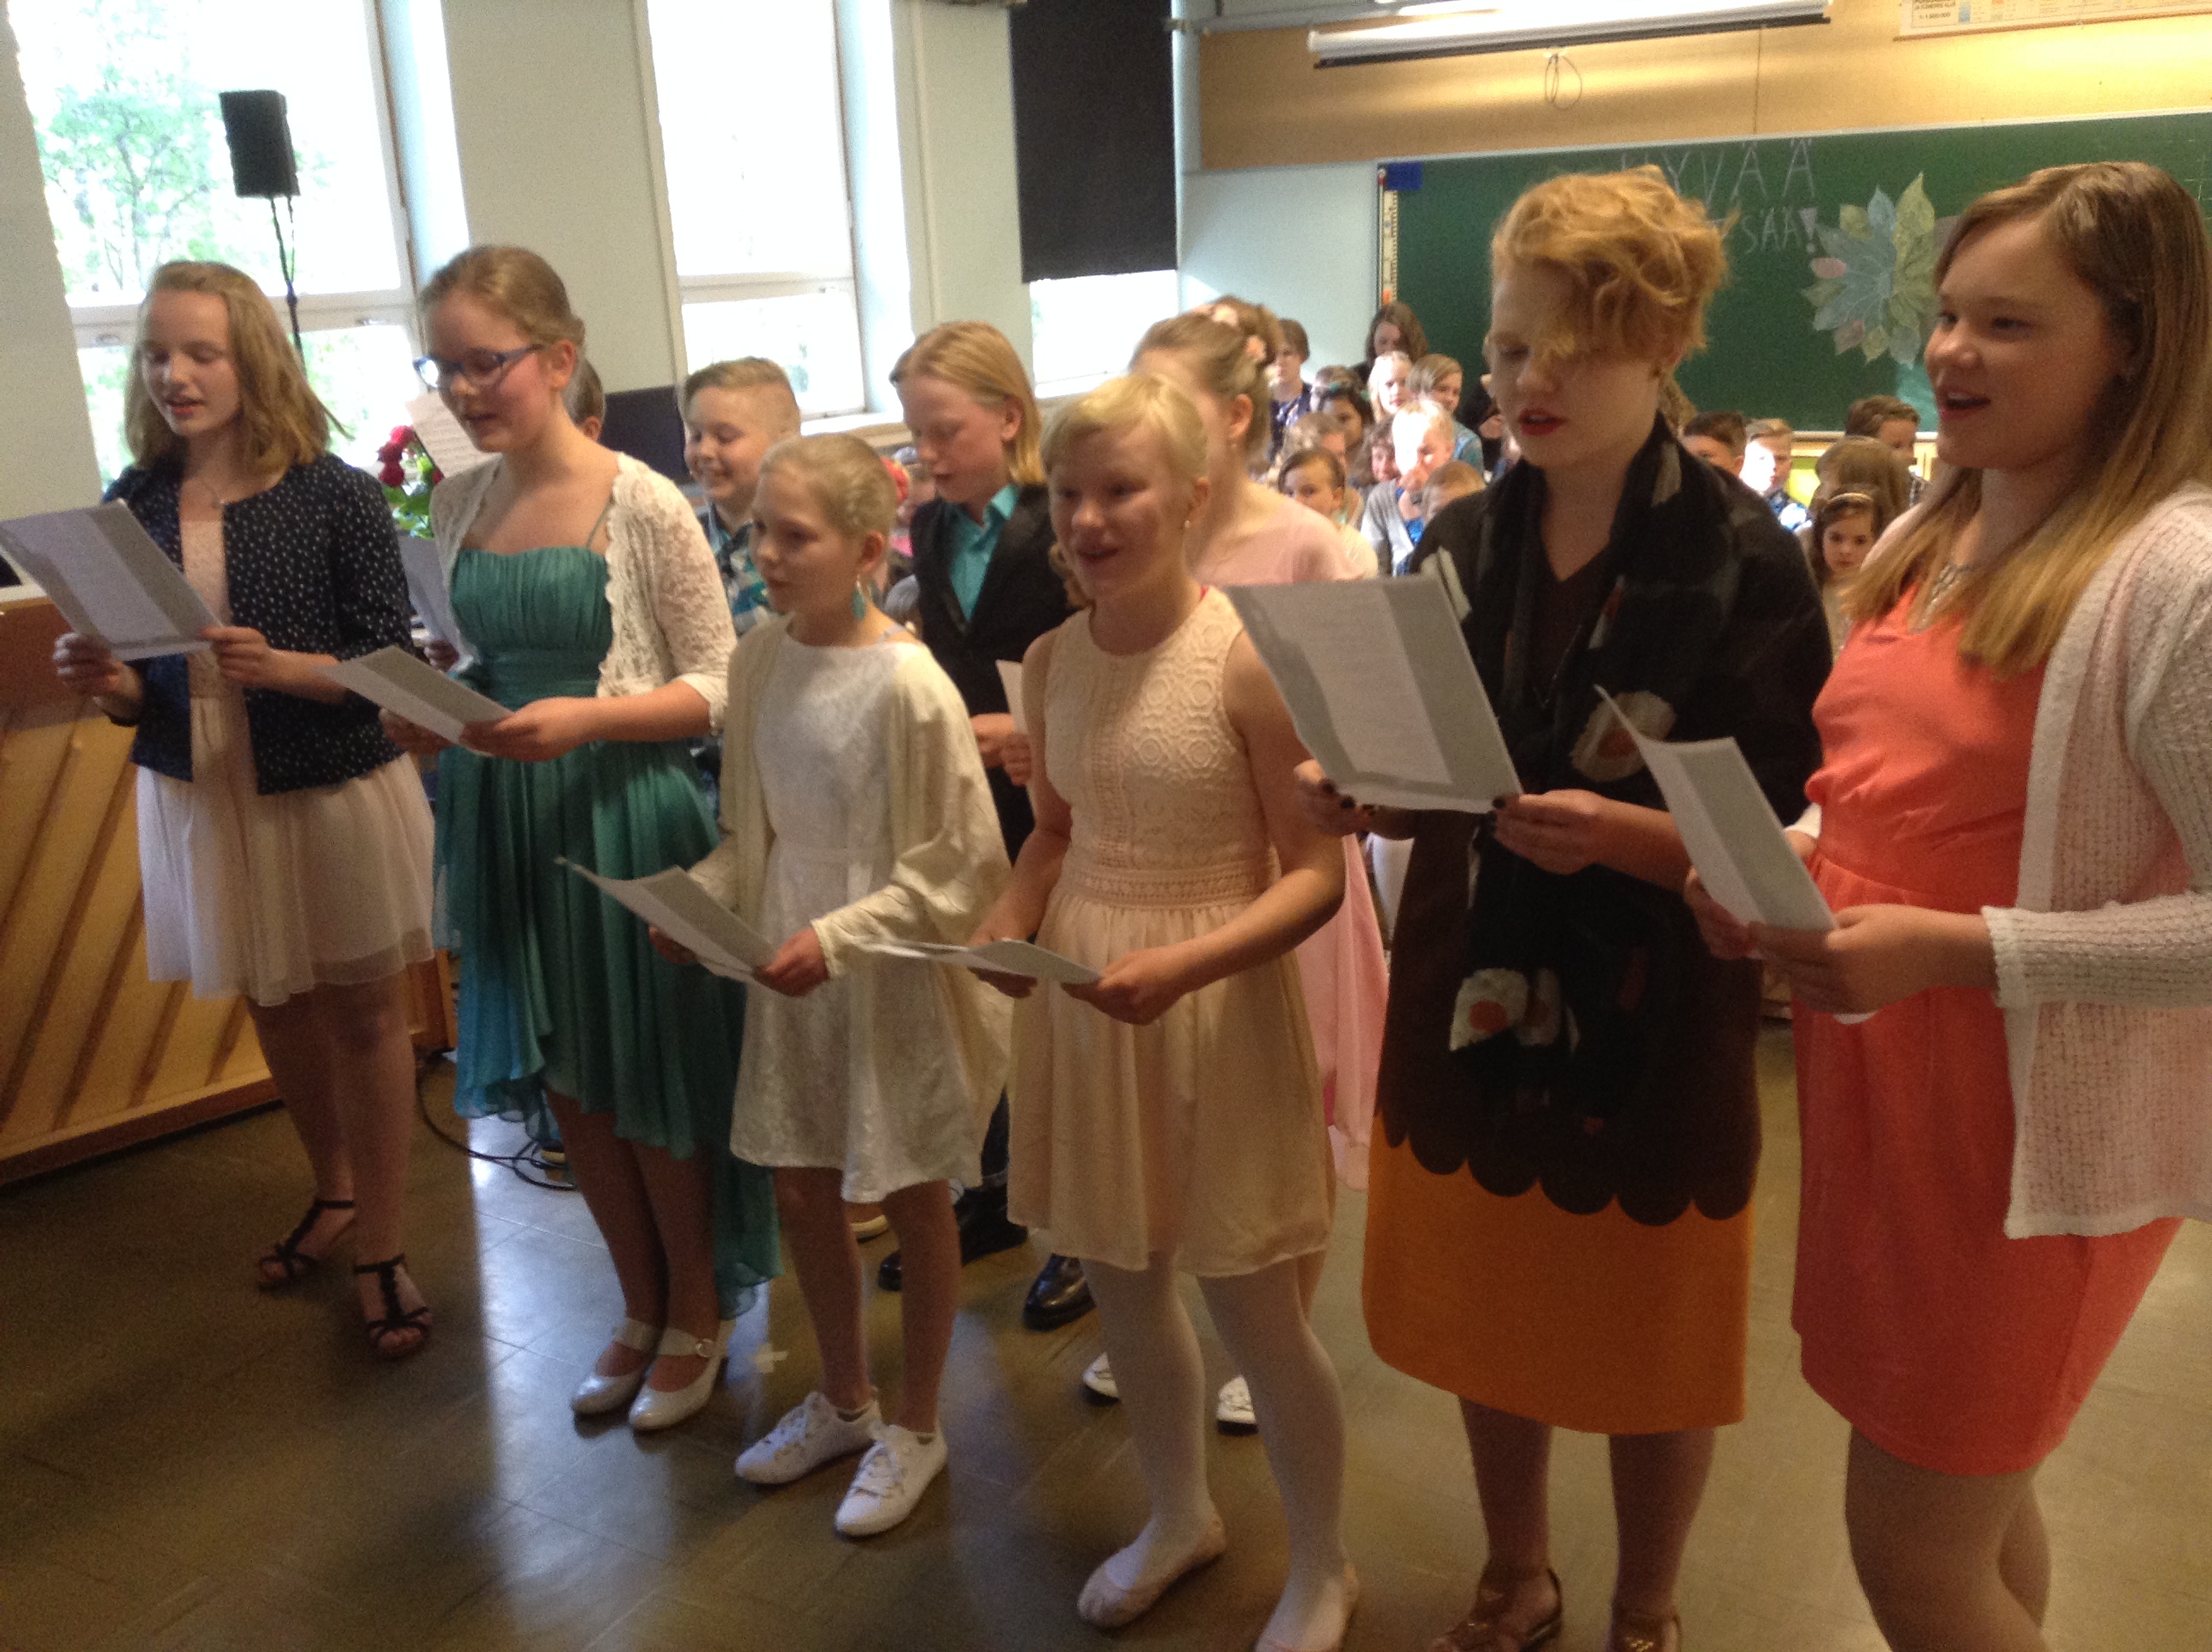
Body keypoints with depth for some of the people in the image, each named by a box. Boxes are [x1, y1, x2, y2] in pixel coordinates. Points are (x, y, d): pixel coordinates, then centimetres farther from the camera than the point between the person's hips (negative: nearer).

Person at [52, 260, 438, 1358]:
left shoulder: (335, 495, -12)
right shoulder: (133, 507, 0)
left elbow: (392, 667, -12)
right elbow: (138, 694, 6)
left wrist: (280, 667, -28)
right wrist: (109, 685, -16)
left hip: (334, 794, -4)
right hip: (201, 800, 5)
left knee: (364, 1012, 8)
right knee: (273, 1008, 19)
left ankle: (382, 1249, 22)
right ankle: (334, 1191, 43)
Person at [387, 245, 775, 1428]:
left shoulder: (641, 504, -12)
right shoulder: (457, 503, 5)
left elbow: (718, 687, -10)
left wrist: (586, 719, -23)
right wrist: (425, 710, -5)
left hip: (625, 817, -6)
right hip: (505, 822, 6)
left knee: (654, 1086, 8)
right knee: (565, 1085, 16)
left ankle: (698, 1315, 32)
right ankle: (640, 1308, 37)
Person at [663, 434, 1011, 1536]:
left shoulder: (907, 684, -20)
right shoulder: (759, 659, -1)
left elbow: (963, 870, -16)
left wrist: (840, 936, -22)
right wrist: (699, 894, -6)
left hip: (897, 982, -6)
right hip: (791, 970, 6)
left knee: (913, 1200, 12)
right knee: (800, 1191, 17)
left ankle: (915, 1428, 34)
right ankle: (843, 1400, 43)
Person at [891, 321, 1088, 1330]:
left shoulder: (1060, 528, -13)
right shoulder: (932, 529, 8)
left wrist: (1032, 733, -26)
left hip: (1049, 806, -6)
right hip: (960, 803, 6)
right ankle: (996, 1194, 34)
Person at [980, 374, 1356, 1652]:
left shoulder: (1245, 656, -17)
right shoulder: (1052, 660, 1)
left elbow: (1317, 875, -16)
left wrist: (1184, 964, -29)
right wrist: (1012, 920, -6)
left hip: (1213, 1007, -6)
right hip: (1081, 1001, 6)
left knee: (1254, 1310, 6)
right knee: (1123, 1283, 19)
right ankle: (1182, 1514, 46)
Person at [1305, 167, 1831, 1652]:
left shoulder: (1744, 563, -13)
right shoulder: (1462, 545, 3)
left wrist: (1616, 834, -30)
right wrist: (1363, 794, -12)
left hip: (1656, 1027, -4)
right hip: (1474, 999, 5)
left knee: (1648, 1352, 14)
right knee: (1489, 1322, 19)